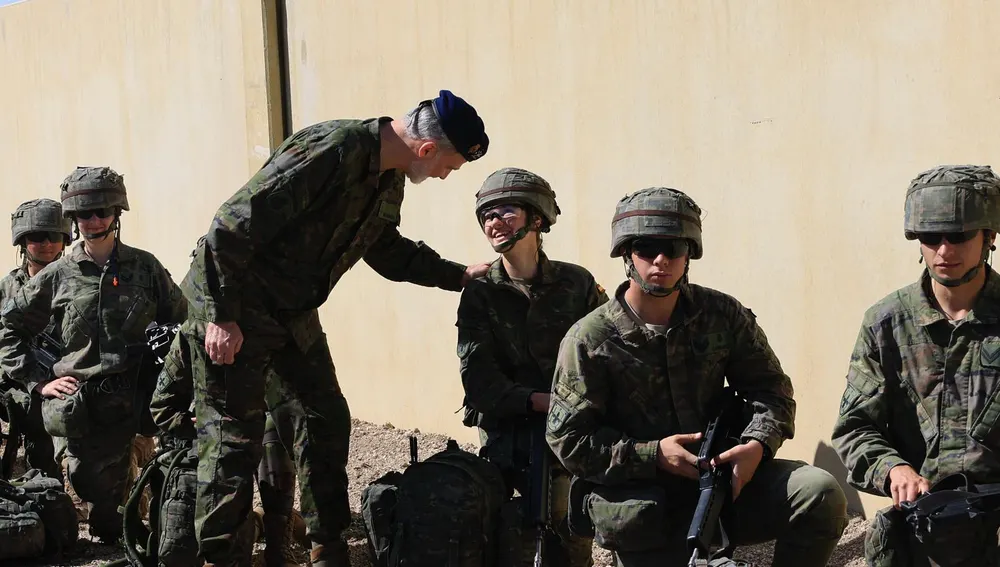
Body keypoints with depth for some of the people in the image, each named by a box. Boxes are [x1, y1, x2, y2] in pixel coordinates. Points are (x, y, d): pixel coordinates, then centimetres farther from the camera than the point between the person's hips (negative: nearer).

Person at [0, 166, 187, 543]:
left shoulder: (145, 267, 5)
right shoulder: (57, 276, 4)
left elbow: (180, 321, 13)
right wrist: (37, 381, 1)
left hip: (131, 400, 0)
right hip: (77, 405, 0)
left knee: (110, 490, 3)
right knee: (94, 488, 0)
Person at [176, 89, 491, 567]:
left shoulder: (389, 180, 3)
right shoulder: (329, 152, -27)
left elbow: (388, 251, 21)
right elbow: (234, 226, -28)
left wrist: (460, 276, 15)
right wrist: (223, 317, -24)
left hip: (294, 314, 9)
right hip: (232, 312, -9)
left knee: (325, 424, 11)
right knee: (234, 439, -4)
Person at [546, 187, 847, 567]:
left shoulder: (721, 315, -1)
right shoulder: (589, 341, -9)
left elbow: (770, 389, 3)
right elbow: (568, 440, -10)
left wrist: (758, 444, -17)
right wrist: (653, 455, -18)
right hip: (646, 509, -2)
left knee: (821, 494, -17)